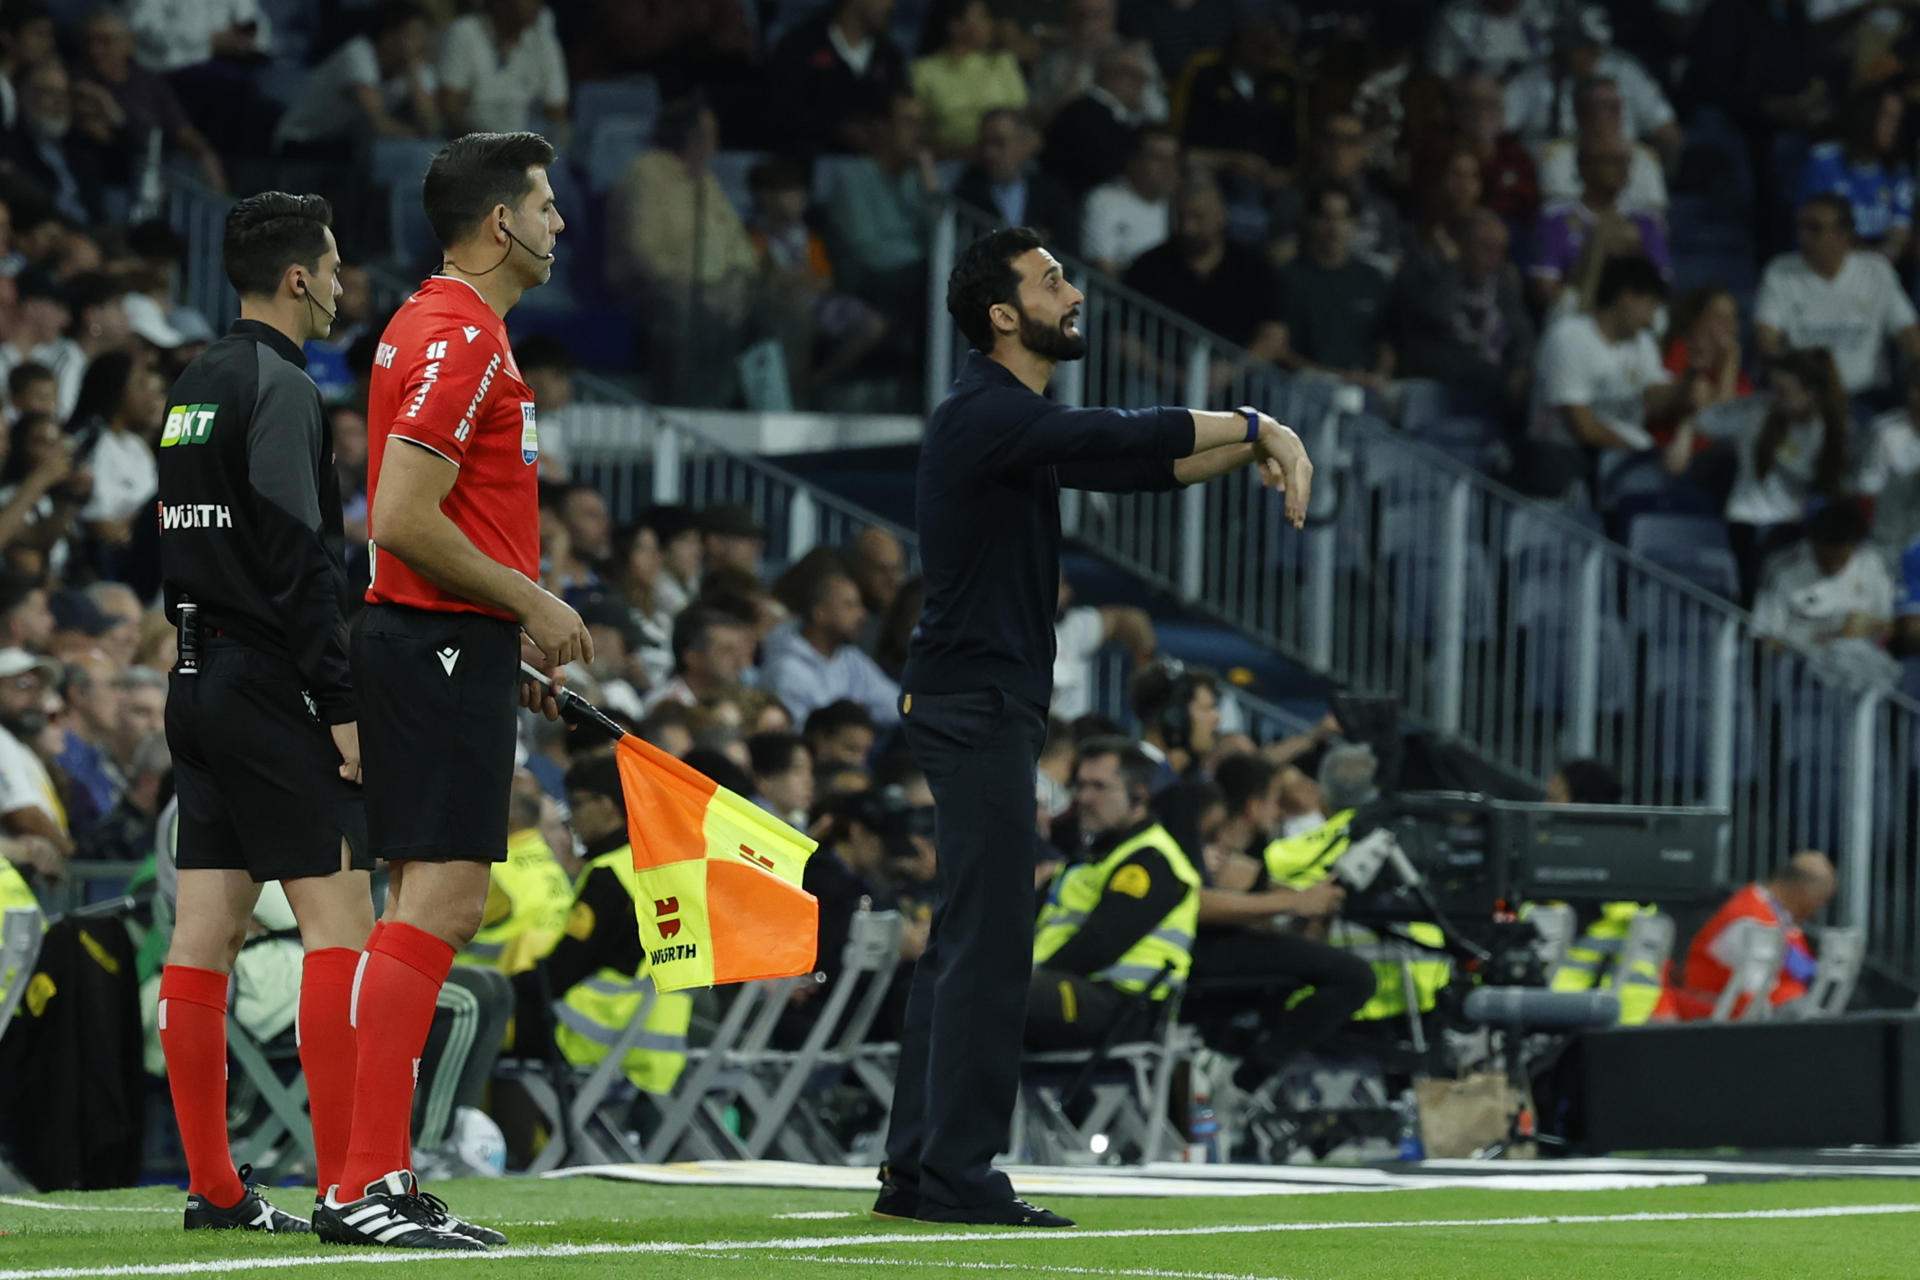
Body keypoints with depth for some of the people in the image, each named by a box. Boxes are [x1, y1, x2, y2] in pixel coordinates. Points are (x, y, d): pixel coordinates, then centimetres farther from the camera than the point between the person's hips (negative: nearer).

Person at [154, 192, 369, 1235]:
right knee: (338, 918, -9)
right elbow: (298, 559, -18)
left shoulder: (194, 386, 16)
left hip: (199, 679, 9)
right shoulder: (279, 387, -12)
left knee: (205, 930, 6)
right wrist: (342, 705, -17)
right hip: (272, 686, -9)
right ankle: (350, 1185, -13)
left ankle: (212, 1187, 7)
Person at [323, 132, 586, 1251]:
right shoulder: (459, 337, -14)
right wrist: (532, 604, -13)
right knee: (437, 907, -13)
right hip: (446, 650, -11)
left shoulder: (446, 328, 19)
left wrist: (515, 630, 20)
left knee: (438, 912, 10)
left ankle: (376, 1182, 10)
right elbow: (403, 519, -22)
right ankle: (367, 1186, -15)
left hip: (437, 647, 11)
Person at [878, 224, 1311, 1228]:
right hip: (977, 703, -10)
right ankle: (957, 1176, -9)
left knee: (962, 939, 11)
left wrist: (1249, 451, 2)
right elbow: (1125, 439, -24)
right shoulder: (988, 414, -14)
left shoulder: (1013, 420, 18)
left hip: (980, 706, 10)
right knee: (987, 941, -10)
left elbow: (1135, 465, 17)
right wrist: (1259, 427, -16)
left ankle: (915, 1172, 13)